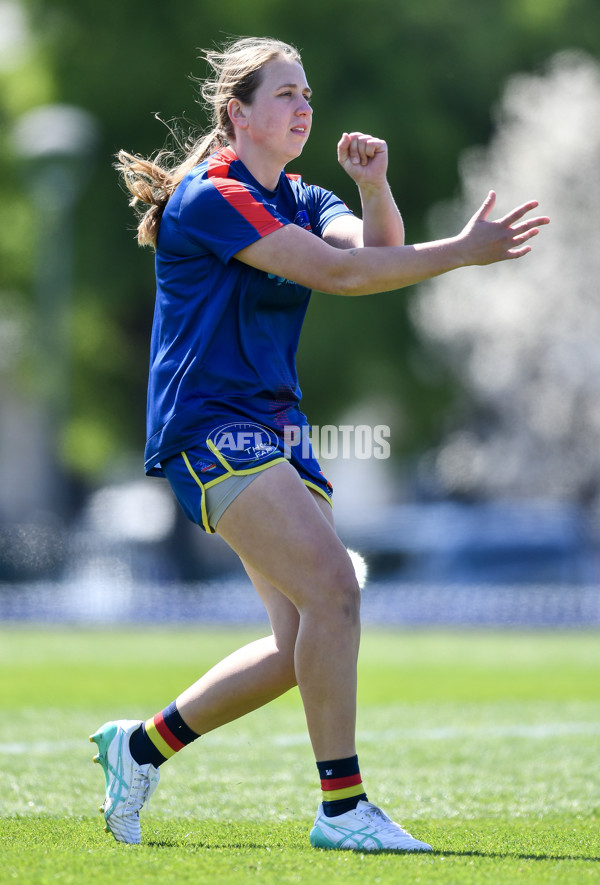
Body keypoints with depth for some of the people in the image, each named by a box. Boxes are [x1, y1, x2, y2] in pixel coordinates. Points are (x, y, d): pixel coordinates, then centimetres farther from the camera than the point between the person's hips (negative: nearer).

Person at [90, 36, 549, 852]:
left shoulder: (301, 201, 16)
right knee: (332, 587, -22)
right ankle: (341, 807, -17)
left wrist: (375, 189, -20)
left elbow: (377, 254, -1)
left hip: (276, 431, 9)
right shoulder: (210, 196, -12)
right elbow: (337, 273, -21)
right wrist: (463, 251, -23)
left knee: (303, 645, 2)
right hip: (209, 424, -9)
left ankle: (141, 745, 19)